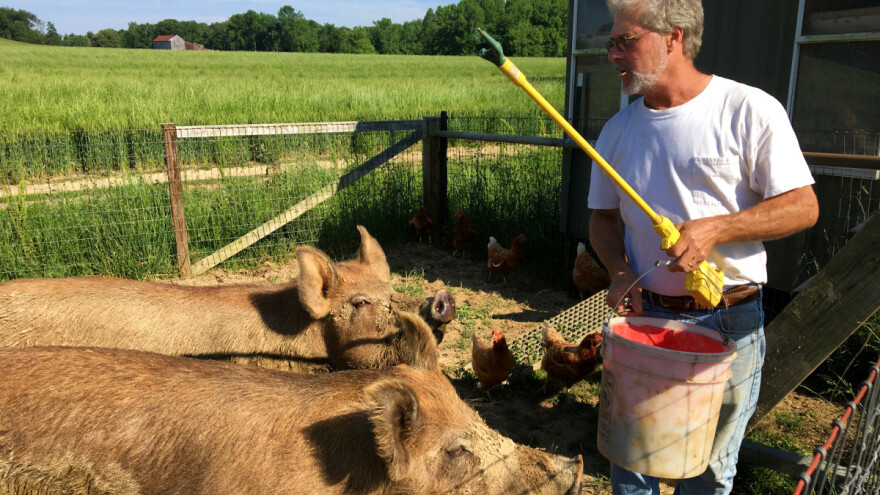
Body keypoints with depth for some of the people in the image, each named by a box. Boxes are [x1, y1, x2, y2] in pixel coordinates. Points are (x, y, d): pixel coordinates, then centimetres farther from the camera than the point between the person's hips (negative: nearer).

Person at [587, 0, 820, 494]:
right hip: (644, 316, 4)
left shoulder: (750, 110, -10)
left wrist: (714, 228, -23)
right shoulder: (619, 129, 4)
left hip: (729, 323, -3)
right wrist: (620, 270, -7)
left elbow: (803, 206, -9)